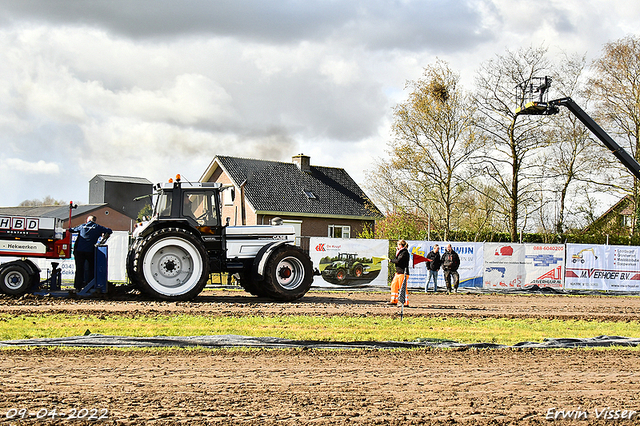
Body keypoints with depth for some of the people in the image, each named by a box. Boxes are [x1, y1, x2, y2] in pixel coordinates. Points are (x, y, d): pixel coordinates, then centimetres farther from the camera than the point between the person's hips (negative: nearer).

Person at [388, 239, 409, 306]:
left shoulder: (405, 252, -15)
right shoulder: (401, 251, 16)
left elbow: (398, 260, -22)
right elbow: (397, 258, 18)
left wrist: (391, 260, -7)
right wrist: (397, 251, 12)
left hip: (403, 273, -10)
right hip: (398, 272, 10)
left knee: (402, 288, -7)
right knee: (394, 285, 11)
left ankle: (406, 303, -2)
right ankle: (394, 301, 17)